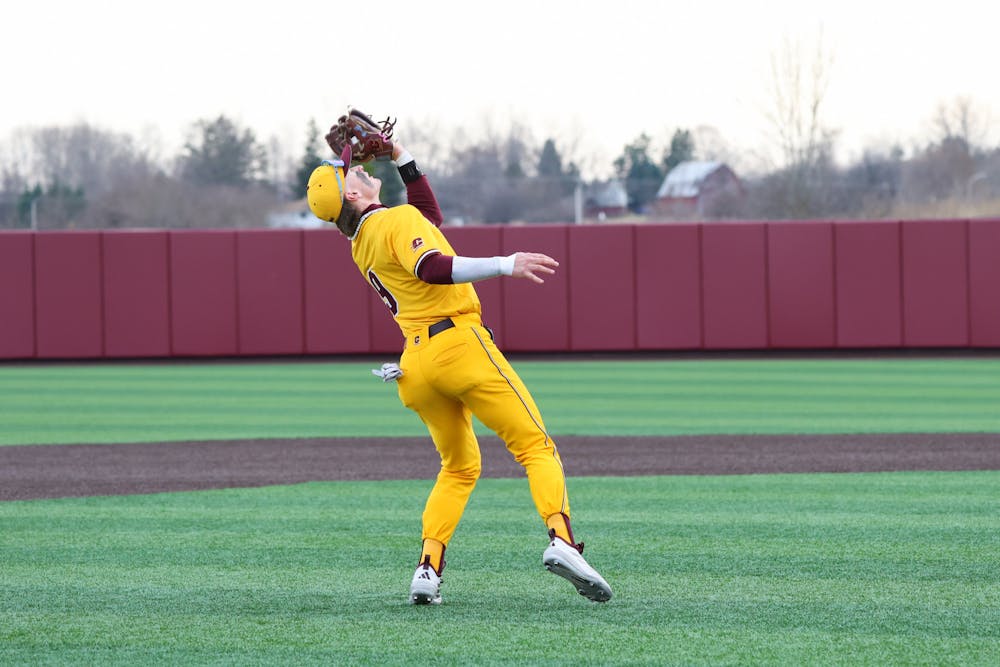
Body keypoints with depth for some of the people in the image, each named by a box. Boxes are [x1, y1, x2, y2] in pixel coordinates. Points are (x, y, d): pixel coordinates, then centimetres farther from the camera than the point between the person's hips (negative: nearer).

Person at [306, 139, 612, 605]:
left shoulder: (360, 246, 18)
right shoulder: (397, 220, -6)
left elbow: (429, 216, 35)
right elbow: (433, 268, -26)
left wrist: (401, 158, 33)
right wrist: (505, 265, -32)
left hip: (415, 365, 8)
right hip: (460, 344, -8)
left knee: (459, 468, 21)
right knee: (536, 447, -7)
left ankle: (428, 567, 4)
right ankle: (560, 538, -28)